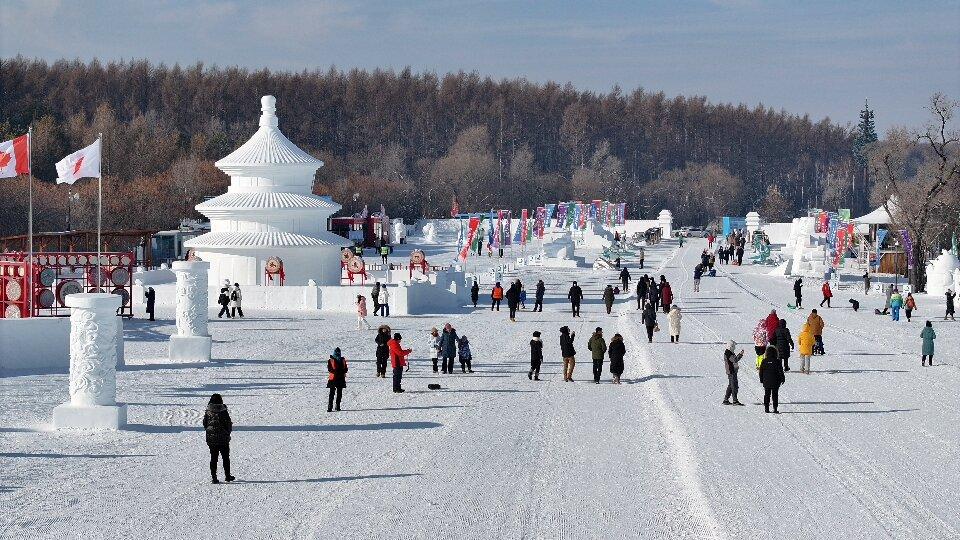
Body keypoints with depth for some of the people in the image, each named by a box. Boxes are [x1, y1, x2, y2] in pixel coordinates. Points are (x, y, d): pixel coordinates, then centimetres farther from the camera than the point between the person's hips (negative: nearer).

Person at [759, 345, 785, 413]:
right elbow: (780, 371, -7)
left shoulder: (764, 361, -2)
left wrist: (761, 380, 15)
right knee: (775, 395, 3)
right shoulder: (777, 361, -10)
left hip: (766, 382, 2)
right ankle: (775, 408, -1)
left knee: (767, 395, 11)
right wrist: (782, 379, 4)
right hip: (775, 382, -2)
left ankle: (766, 408, 11)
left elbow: (761, 371, 5)